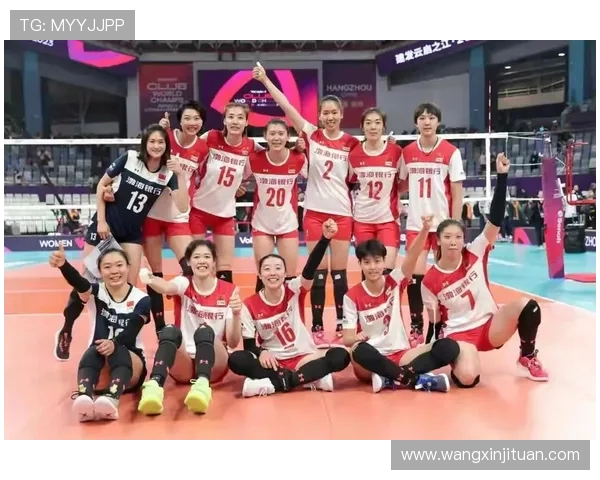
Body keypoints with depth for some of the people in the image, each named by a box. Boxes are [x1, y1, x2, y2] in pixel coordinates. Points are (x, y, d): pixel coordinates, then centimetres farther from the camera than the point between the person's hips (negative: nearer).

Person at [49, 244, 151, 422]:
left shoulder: (141, 299, -3)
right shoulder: (97, 293, 0)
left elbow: (131, 333, -18)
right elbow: (78, 283, -24)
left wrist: (114, 344, -41)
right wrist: (63, 265, -47)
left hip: (130, 361, -1)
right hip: (100, 371, 1)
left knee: (118, 352, -34)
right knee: (93, 351, -32)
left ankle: (111, 399, -62)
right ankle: (84, 397, -59)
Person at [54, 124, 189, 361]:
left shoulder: (167, 174, -6)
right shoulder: (129, 158, -12)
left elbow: (183, 207, -15)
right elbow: (101, 185, -5)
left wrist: (181, 174, -24)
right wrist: (101, 220, -10)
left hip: (132, 233, 3)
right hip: (106, 225, -3)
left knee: (129, 285, -2)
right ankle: (65, 333, 18)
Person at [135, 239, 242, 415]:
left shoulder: (229, 290, -1)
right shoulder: (184, 284, 0)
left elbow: (233, 343, -6)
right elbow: (166, 287, -28)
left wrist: (236, 314, -26)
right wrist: (151, 280, -52)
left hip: (213, 363, 0)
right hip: (184, 365, 0)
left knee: (205, 331, -31)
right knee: (170, 331, -30)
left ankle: (202, 385, -54)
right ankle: (154, 386, -51)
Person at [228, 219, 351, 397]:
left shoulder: (295, 291, -7)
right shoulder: (250, 305, -5)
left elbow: (310, 269, -25)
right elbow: (249, 344, -2)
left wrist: (325, 238, -42)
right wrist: (261, 352, -27)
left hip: (303, 357, 0)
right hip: (272, 361, 0)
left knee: (340, 356, -27)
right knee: (236, 360, -28)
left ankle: (276, 383, -27)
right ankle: (310, 378, -29)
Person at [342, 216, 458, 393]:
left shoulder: (394, 283, 0)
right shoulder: (352, 296, -4)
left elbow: (412, 256, -19)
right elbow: (347, 338, -9)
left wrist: (425, 230, -37)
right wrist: (356, 338, -34)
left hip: (400, 354, 3)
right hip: (372, 361, -2)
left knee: (448, 347, -19)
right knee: (359, 351, -39)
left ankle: (391, 378, -27)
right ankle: (416, 379, -27)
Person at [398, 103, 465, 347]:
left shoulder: (451, 152, -4)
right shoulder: (407, 152, 3)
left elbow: (457, 194, -4)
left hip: (442, 223, -2)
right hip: (415, 224, 2)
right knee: (414, 276, -3)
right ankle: (416, 327, 9)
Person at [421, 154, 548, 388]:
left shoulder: (475, 254, -8)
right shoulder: (430, 281, -8)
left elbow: (495, 221, -19)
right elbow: (435, 320, 0)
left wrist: (502, 176, -26)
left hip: (490, 326, 3)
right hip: (458, 334, -3)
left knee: (527, 306, -26)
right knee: (467, 378, -33)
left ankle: (528, 357, 1)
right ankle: (457, 359, 7)